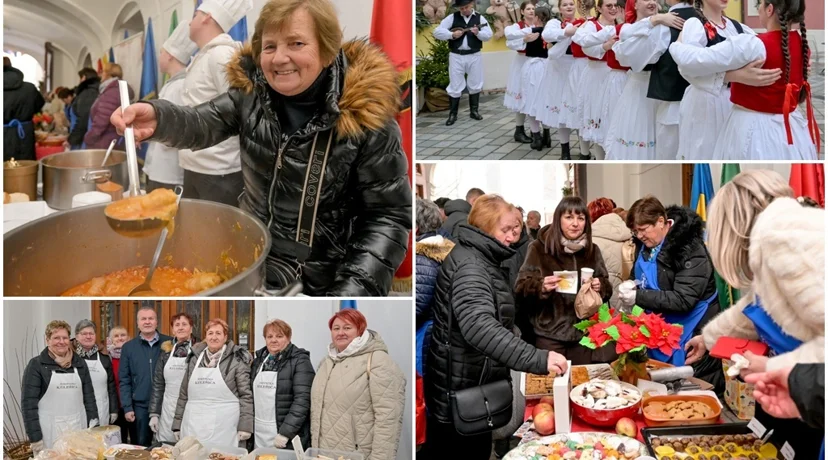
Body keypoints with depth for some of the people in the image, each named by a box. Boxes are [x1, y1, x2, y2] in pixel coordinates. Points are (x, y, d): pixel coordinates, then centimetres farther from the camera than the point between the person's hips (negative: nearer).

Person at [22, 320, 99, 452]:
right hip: (49, 431, -3)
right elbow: (28, 402, -7)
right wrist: (35, 437, -12)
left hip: (78, 427, 3)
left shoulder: (79, 363, 9)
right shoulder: (36, 365, -3)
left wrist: (93, 426, 4)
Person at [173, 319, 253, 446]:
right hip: (193, 429, 4)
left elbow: (246, 395, -5)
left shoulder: (236, 360, -2)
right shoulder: (194, 358, 12)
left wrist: (245, 426, -11)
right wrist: (177, 424, 14)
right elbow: (184, 394, 16)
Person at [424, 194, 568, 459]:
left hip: (474, 383, 10)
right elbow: (478, 325, -40)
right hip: (460, 390, -10)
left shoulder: (482, 259, 13)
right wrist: (537, 359, -45)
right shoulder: (469, 264, -22)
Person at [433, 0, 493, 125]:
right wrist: (452, 34, -18)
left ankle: (474, 111, 23)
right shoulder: (452, 18, -1)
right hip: (456, 56, -1)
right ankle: (453, 114, 9)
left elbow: (488, 35, -5)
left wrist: (478, 33, -23)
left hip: (474, 56, 1)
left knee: (475, 84, 9)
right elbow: (437, 32, -5)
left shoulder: (479, 18, 2)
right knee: (455, 86, 1)